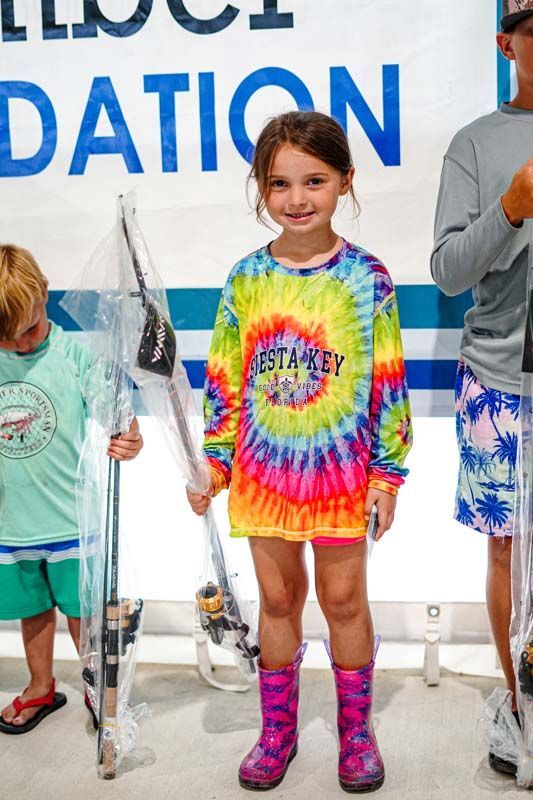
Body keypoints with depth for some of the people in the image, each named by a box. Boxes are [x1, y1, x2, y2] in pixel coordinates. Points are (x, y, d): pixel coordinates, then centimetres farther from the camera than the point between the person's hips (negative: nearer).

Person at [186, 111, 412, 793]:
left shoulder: (366, 276, -6)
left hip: (341, 467, -2)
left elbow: (387, 381, -3)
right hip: (263, 466, 2)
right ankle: (277, 732, 30)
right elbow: (225, 379, 5)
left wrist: (388, 473, -3)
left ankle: (355, 732, 29)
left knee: (343, 599, 10)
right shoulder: (245, 279, 0)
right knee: (276, 598, 13)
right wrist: (215, 462, 3)